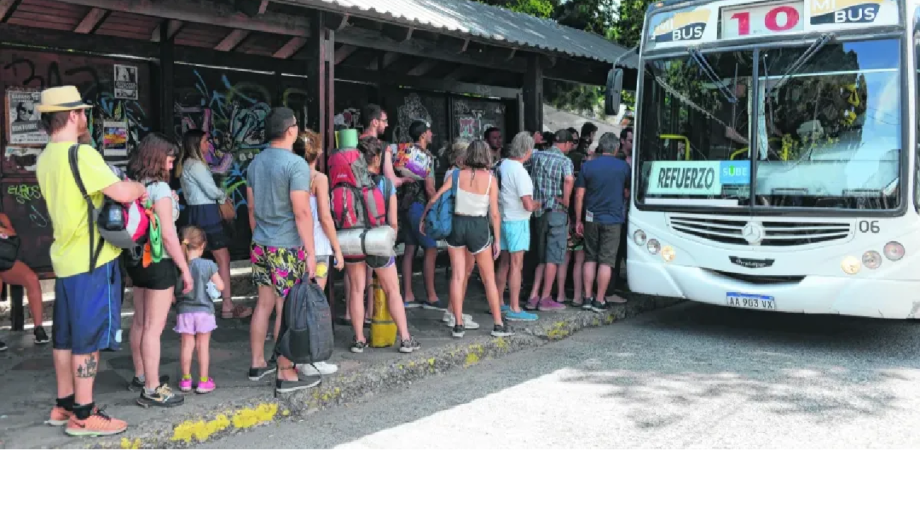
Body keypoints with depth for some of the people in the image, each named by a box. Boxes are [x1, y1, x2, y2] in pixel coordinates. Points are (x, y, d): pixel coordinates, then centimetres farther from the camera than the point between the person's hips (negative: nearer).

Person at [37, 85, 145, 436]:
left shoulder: (46, 159, 12)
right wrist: (139, 187, -1)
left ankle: (64, 406, 24)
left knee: (66, 336, 14)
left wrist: (127, 189, 14)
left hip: (65, 258, 9)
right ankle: (83, 415, 4)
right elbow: (122, 193, -24)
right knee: (88, 337, -3)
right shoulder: (81, 154, -17)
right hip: (91, 259, -9)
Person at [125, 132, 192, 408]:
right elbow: (168, 235, -19)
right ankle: (152, 390, 2)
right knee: (154, 327, -3)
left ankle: (140, 377, 32)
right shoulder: (160, 188, -16)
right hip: (158, 262, -8)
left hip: (137, 260, 8)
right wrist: (185, 269, -13)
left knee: (140, 321, 18)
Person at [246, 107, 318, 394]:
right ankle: (286, 375, 5)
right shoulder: (296, 164, -15)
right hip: (287, 247, -8)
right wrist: (310, 252, -14)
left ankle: (258, 363, 24)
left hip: (260, 244, 8)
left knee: (264, 303, 15)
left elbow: (252, 207, 16)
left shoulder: (256, 162, 10)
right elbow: (302, 213, -18)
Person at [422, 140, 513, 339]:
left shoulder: (456, 176, -2)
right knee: (489, 279, 9)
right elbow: (494, 213, -7)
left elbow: (435, 199, -4)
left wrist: (424, 218, 11)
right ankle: (498, 325, 13)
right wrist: (497, 240, 1)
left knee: (457, 276, 6)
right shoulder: (490, 179, -6)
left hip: (456, 224, 2)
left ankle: (458, 325, 8)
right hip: (479, 227, -2)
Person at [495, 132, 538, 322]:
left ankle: (499, 303, 24)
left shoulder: (503, 164, 4)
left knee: (505, 263, 16)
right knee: (516, 265, -3)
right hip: (517, 222, -8)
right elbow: (528, 205, -23)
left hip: (503, 219, 8)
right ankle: (514, 309, 0)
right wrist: (537, 204, -2)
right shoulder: (520, 171, -20)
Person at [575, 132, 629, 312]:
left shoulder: (588, 166, 0)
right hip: (613, 219, -2)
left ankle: (587, 298, 13)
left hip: (592, 219, 2)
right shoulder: (623, 166, -2)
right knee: (606, 261, 1)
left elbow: (579, 196, -1)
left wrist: (578, 220, 5)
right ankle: (599, 301, 2)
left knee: (590, 258, 13)